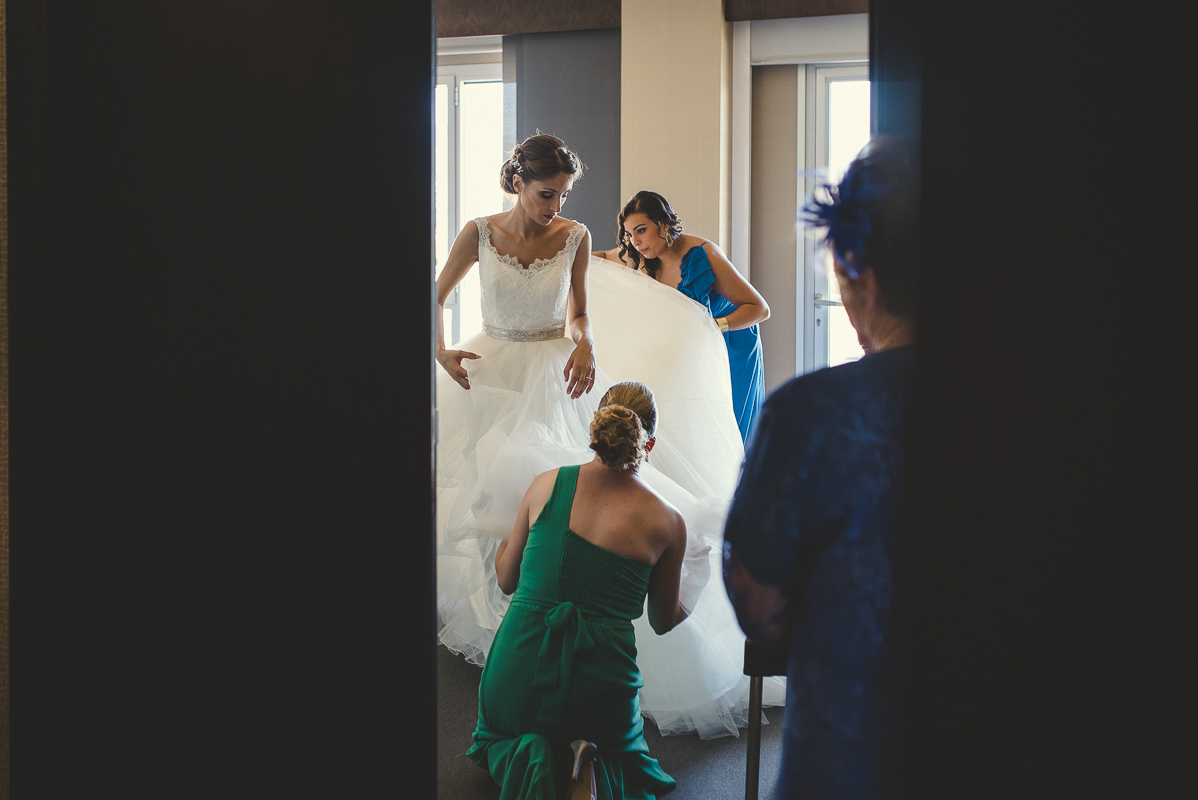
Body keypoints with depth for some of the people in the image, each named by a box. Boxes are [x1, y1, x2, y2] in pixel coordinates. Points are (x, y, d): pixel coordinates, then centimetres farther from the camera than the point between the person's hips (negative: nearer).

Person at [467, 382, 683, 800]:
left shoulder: (546, 485, -3)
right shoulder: (667, 523, -7)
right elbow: (663, 622, 10)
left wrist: (504, 543, 35)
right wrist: (687, 604, 34)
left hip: (518, 671, 1)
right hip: (600, 686, -1)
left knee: (492, 738, 37)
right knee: (628, 755, 34)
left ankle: (520, 762, -1)